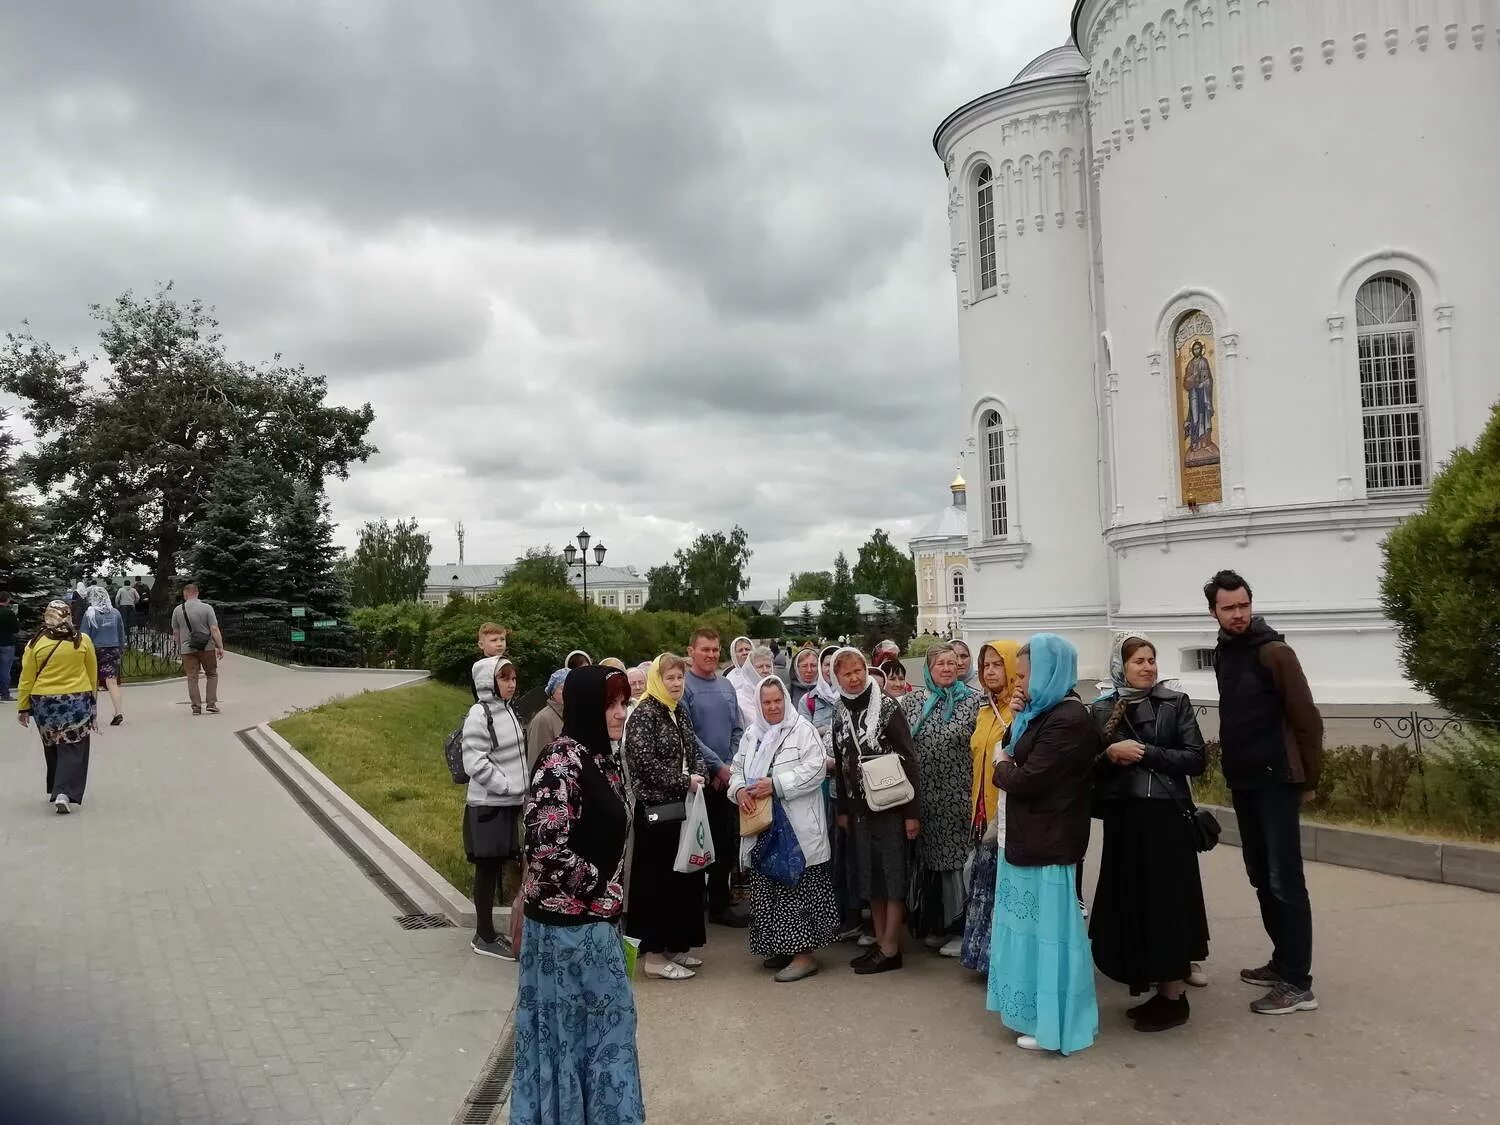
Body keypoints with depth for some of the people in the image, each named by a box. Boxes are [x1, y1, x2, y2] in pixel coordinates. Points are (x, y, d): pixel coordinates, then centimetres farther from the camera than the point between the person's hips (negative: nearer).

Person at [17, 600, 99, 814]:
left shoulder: (36, 643, -6)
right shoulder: (83, 641, -5)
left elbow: (27, 678, -2)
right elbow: (93, 674, 5)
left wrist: (23, 707, 8)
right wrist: (92, 701, 19)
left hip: (44, 703, 1)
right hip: (77, 702, -1)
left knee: (52, 748, 19)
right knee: (72, 749, 2)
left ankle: (53, 791, 29)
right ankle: (64, 793, -13)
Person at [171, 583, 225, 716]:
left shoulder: (178, 610, 1)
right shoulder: (207, 608, -7)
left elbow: (175, 633, 7)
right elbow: (214, 630, -11)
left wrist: (179, 647, 21)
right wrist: (220, 647, -8)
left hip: (187, 649, 1)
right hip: (207, 648, -1)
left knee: (192, 678, 6)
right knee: (212, 675, 12)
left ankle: (196, 706, 5)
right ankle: (211, 703, 5)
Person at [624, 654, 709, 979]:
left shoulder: (681, 712, 13)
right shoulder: (644, 714, -12)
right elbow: (646, 763, -19)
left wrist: (699, 775, -3)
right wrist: (684, 782, -15)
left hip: (683, 805, 8)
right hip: (655, 808, -8)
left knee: (686, 876, 12)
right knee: (659, 879, -1)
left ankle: (676, 946, 25)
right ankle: (655, 955, 9)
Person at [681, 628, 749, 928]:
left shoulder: (726, 686, 11)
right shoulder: (684, 686, -8)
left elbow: (738, 730, 12)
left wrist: (731, 767, -1)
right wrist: (718, 766, -12)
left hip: (727, 777, 6)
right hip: (699, 778, -6)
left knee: (726, 842, 9)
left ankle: (720, 904, 19)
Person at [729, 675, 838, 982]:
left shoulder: (802, 729, -3)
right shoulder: (751, 736, 15)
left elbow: (816, 768, -12)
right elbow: (736, 770, 17)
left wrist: (776, 784, -17)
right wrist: (740, 790, -5)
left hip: (797, 828, -6)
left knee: (797, 889, -5)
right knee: (767, 887, 9)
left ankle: (804, 953, 2)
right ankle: (780, 947, 22)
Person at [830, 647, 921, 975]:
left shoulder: (887, 706, -9)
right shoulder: (840, 716, 7)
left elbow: (908, 760, -11)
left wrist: (912, 811, -14)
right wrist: (842, 809, 15)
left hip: (891, 804, -6)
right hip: (859, 808, 6)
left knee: (892, 873, 0)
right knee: (868, 875, 11)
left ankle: (891, 948, 7)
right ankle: (880, 941, 22)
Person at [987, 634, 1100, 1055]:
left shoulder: (1068, 720, -21)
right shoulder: (1048, 712, 10)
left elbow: (1025, 781, -23)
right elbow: (1018, 756, 13)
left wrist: (1001, 767, -3)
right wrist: (1016, 720, 0)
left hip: (1047, 842, -10)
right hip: (1032, 837, 10)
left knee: (1048, 929, 2)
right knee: (1035, 926, 18)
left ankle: (1053, 1023, 15)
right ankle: (1040, 1011, 31)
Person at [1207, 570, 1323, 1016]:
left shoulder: (1273, 652, -12)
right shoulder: (1223, 652, 10)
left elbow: (1306, 718, -12)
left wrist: (1309, 778, -8)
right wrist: (1231, 765, 13)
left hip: (1276, 780, -8)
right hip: (1242, 781, 8)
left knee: (1285, 882, -5)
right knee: (1262, 878, 14)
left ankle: (1298, 983, 1)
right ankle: (1283, 962, 25)